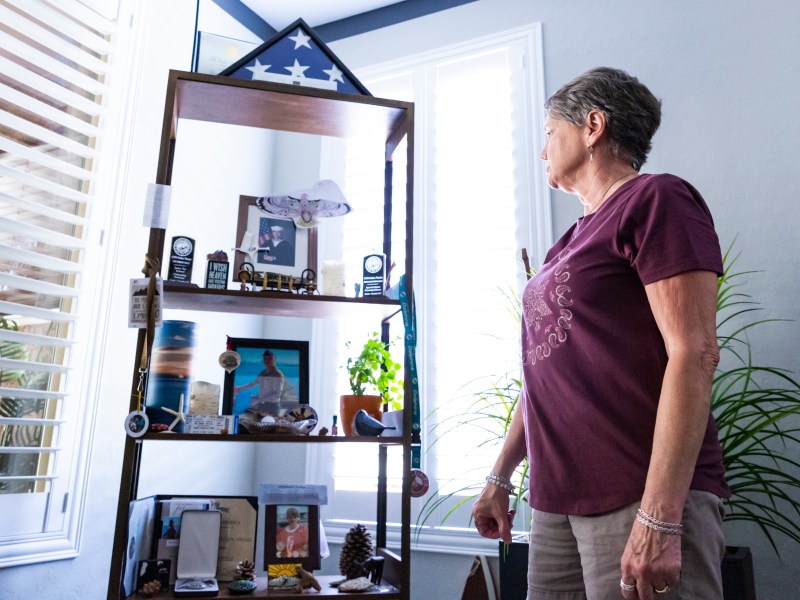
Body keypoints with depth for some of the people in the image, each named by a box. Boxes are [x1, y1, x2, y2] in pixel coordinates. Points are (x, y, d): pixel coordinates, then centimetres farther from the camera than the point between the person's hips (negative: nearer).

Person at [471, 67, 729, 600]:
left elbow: (694, 354, -16)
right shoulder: (573, 241, 18)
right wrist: (500, 479, 19)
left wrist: (658, 517, -21)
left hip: (639, 500, -7)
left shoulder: (656, 200, -5)